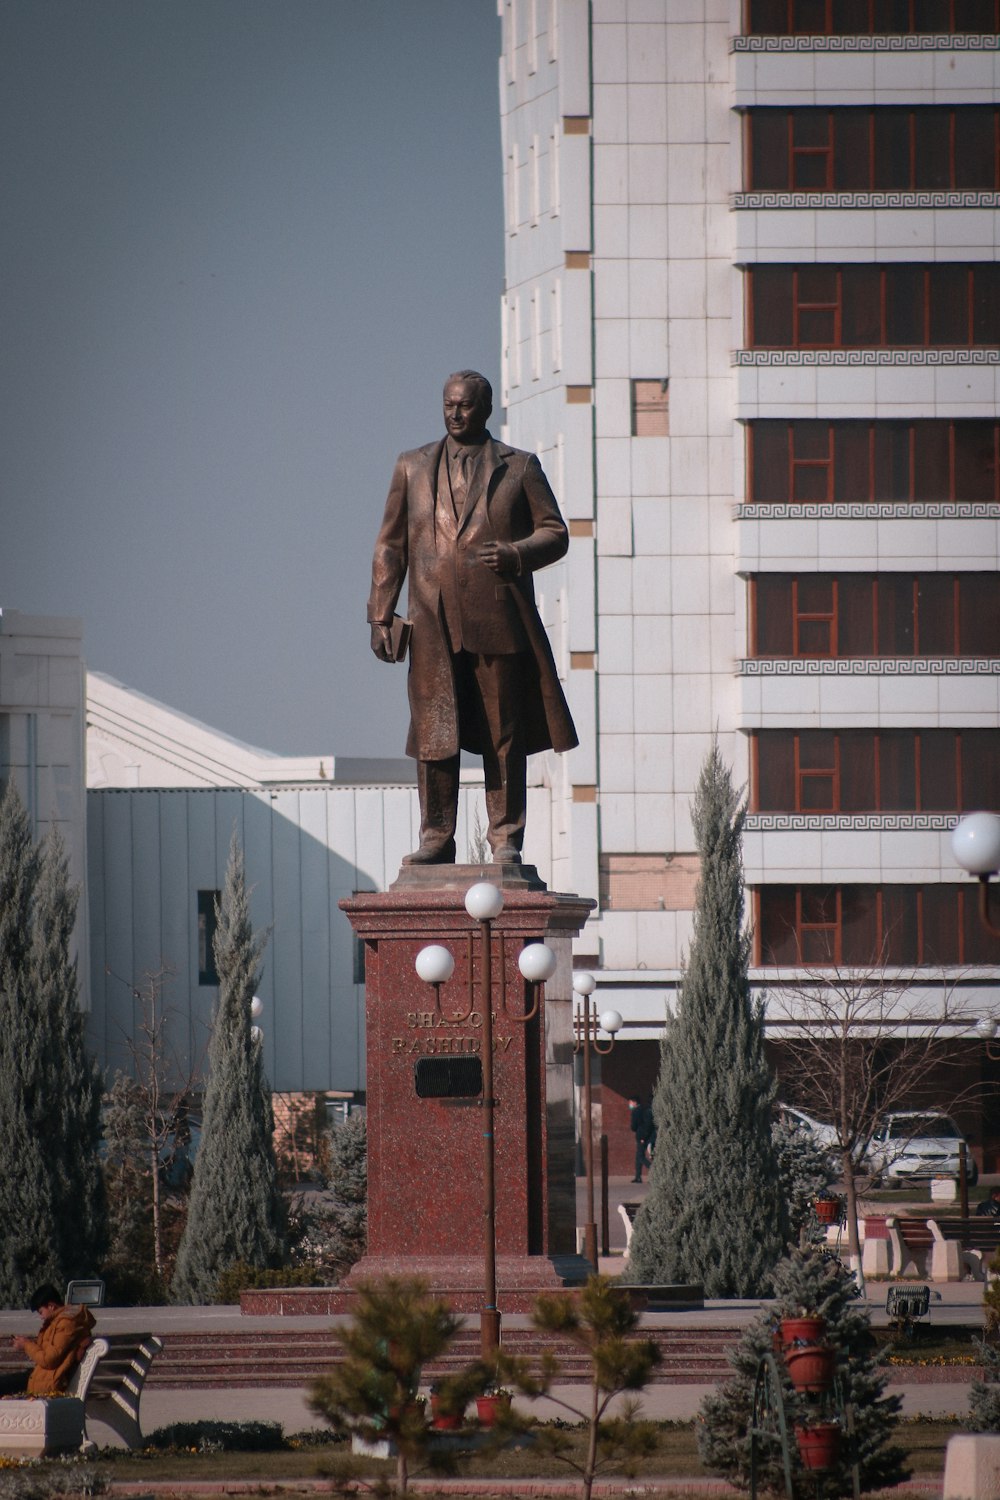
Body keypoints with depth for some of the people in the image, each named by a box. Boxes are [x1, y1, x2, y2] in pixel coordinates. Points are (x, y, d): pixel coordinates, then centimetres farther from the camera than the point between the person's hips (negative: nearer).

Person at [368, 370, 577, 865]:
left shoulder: (520, 468, 10)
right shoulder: (413, 467, 16)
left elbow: (555, 533, 8)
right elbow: (391, 546, 14)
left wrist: (515, 554, -13)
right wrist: (380, 615, 6)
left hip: (500, 621, -2)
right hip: (434, 623, 2)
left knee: (505, 736, 0)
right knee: (433, 734, -2)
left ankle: (506, 839, 4)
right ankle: (436, 839, 3)